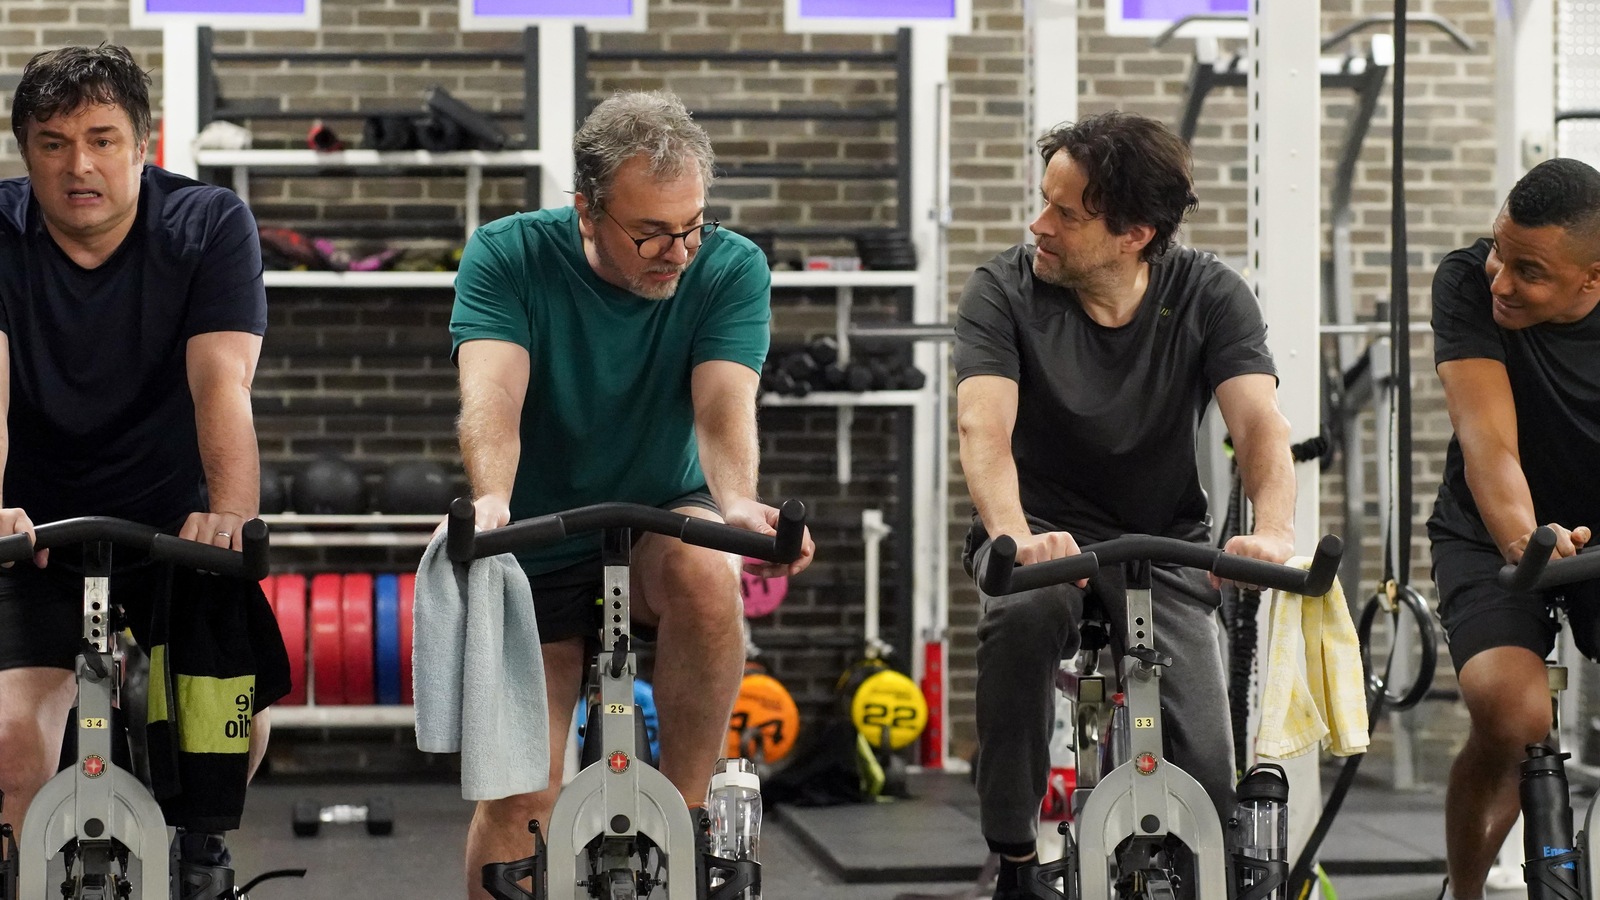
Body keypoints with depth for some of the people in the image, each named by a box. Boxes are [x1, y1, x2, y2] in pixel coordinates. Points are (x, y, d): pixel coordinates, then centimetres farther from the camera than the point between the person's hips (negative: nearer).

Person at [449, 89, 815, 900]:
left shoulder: (730, 269, -11)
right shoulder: (509, 255, -14)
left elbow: (724, 405, -25)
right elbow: (491, 396, -28)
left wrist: (740, 505, -47)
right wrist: (490, 501, -49)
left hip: (661, 525, 0)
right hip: (539, 551, 0)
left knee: (705, 574, -36)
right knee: (516, 797, -9)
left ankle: (684, 809, -20)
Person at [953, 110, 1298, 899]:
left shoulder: (1210, 295, -9)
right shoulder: (1005, 289, -13)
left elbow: (1260, 424, -22)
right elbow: (983, 427, -27)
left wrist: (1273, 531, -44)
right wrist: (1014, 537, -48)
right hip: (1044, 529, -1)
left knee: (1204, 767, -19)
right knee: (1025, 610, -38)